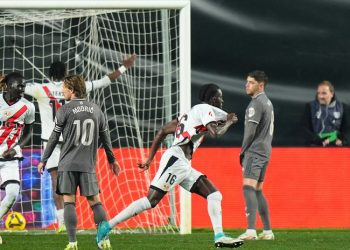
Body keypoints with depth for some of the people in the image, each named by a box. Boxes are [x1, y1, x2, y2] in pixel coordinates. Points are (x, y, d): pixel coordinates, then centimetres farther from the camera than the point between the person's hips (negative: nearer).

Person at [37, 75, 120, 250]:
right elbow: (105, 137, 16)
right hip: (88, 164, 3)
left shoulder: (65, 110, -4)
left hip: (68, 164, -3)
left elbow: (54, 138, -1)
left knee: (69, 202, -2)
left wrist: (44, 160, 9)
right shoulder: (96, 110, 9)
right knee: (94, 201, 7)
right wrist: (112, 160, 28)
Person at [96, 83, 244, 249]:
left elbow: (162, 132, 24)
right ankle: (108, 226, -12)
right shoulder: (205, 109, 0)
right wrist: (229, 122, 4)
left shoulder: (190, 113, 26)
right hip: (175, 159, -10)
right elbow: (215, 133, -16)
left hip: (184, 166, 10)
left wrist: (150, 159, 23)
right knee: (151, 200, -14)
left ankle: (219, 236, -2)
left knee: (214, 195, 5)